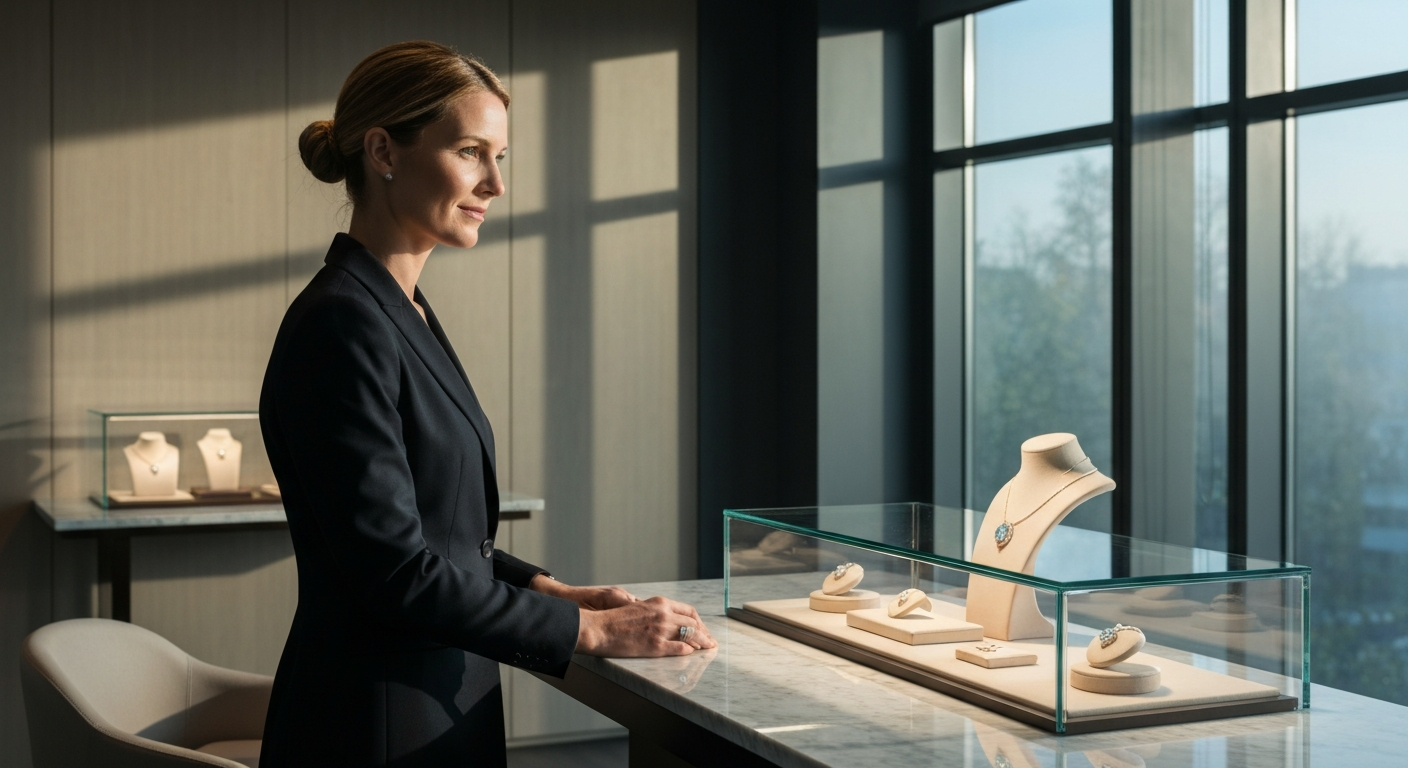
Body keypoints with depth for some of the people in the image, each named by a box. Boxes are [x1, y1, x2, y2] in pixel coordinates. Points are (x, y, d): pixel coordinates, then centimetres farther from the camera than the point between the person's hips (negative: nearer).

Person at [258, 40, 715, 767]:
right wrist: (589, 628, -16)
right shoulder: (341, 323, -19)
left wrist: (551, 590, 5)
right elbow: (394, 569, -22)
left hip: (440, 706, 9)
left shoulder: (403, 310, 10)